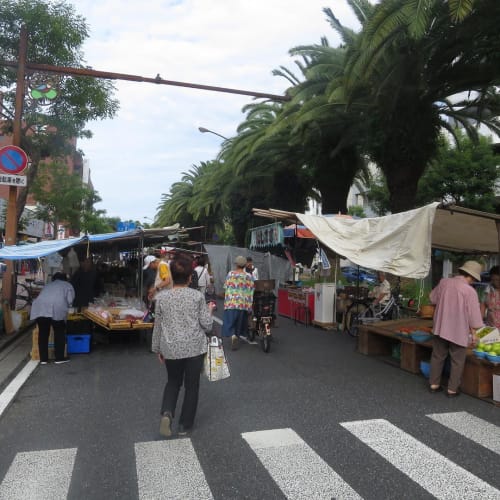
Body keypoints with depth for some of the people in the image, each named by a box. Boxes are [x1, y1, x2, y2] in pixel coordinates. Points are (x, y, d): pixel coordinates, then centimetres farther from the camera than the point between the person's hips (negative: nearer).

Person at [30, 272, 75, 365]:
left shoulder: (47, 285, 36)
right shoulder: (67, 285, 25)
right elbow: (70, 300, 11)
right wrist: (66, 307, 29)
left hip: (40, 308, 4)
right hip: (56, 308, -3)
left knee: (43, 333, 13)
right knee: (59, 333, 10)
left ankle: (43, 359, 17)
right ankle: (59, 358, 14)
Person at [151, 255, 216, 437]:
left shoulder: (162, 297, -3)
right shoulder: (197, 296, -9)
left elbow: (158, 326, 4)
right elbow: (206, 325, -7)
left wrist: (158, 349, 15)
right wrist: (209, 311, 12)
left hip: (171, 349, 2)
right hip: (195, 347, -2)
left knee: (173, 382, 23)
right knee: (191, 385, 14)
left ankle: (167, 413, 1)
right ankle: (185, 425, 22)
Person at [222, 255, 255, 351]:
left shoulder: (230, 274, -3)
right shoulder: (249, 276, -3)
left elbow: (225, 287, 6)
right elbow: (251, 291, -4)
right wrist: (249, 305, 2)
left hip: (231, 302, -1)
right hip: (243, 303, 1)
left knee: (230, 321, 1)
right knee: (240, 322, 16)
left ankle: (233, 336, -22)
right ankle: (237, 336, 26)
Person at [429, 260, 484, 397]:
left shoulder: (444, 282, -3)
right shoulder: (469, 291, -17)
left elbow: (433, 298, 13)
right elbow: (473, 315, -13)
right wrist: (474, 333, -2)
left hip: (440, 328, 5)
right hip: (459, 331, -5)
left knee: (438, 357, 17)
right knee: (457, 361, 11)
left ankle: (434, 384, 26)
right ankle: (452, 389, 18)